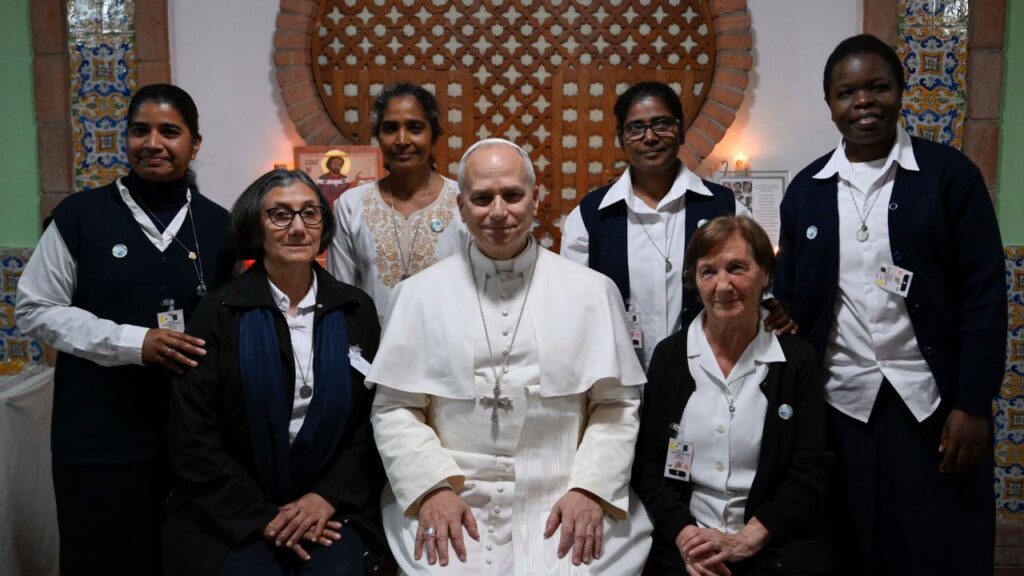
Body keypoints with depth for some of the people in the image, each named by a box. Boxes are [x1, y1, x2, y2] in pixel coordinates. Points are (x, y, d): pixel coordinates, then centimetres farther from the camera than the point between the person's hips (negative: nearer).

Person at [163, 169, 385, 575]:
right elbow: (193, 436, -3)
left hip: (330, 507, 1)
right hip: (234, 515, -1)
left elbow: (375, 421, 4)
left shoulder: (356, 310, 4)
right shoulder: (219, 314, -2)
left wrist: (329, 498, -8)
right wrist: (262, 516, -9)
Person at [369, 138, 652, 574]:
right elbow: (395, 408, 3)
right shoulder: (419, 294, 5)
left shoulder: (593, 291, 6)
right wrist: (432, 488, -9)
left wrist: (591, 489, -7)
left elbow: (616, 404, 4)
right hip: (453, 508, 0)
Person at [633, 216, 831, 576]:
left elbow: (810, 471, -2)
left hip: (776, 546, 0)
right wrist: (684, 534, -11)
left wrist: (745, 540, -11)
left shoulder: (797, 360, 2)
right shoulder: (669, 356, 4)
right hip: (685, 545, 0)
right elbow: (646, 464, 3)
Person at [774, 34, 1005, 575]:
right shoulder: (806, 189, 6)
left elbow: (983, 295, -5)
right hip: (841, 403, 2)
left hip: (932, 401, -2)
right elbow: (792, 299, 8)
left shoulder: (949, 173, -2)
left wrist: (973, 405, -9)